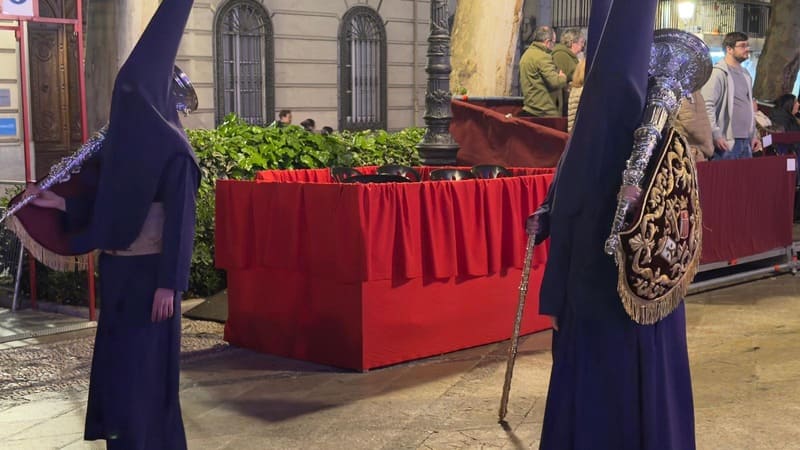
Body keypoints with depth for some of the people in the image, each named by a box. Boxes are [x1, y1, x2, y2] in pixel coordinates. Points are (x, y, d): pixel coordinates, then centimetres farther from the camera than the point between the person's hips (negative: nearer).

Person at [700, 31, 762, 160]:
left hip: (746, 142, 8)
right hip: (726, 142, -8)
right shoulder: (720, 73, -9)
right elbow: (706, 106, -17)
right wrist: (716, 135, -20)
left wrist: (754, 135, 17)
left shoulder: (745, 74, 18)